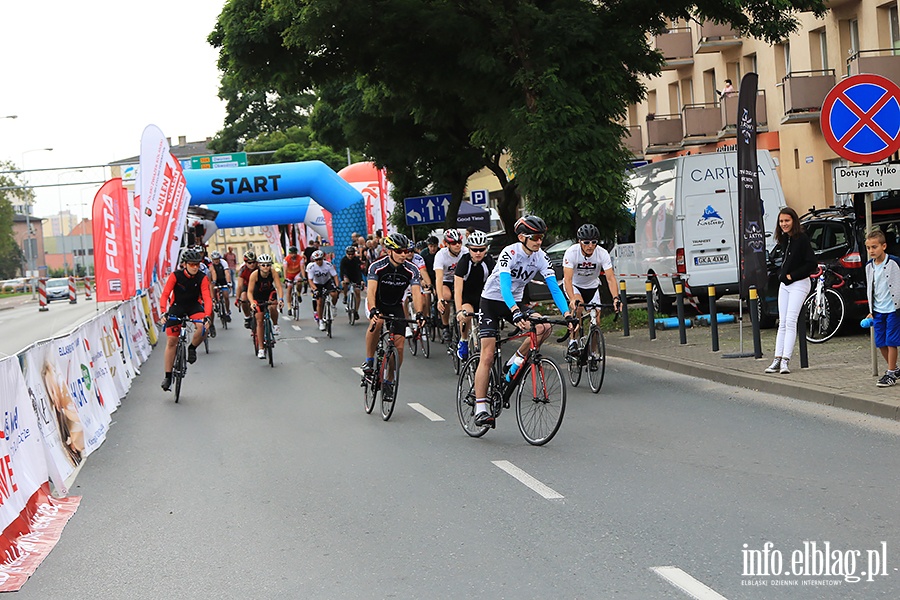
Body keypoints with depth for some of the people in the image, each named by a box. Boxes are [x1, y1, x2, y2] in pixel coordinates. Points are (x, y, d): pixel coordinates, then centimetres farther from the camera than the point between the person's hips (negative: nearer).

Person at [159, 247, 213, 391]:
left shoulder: (202, 278, -17)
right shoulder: (175, 276, -20)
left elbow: (207, 298, -23)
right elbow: (165, 295, -24)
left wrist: (207, 316, -38)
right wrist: (164, 312, -39)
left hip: (194, 306, 1)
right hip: (177, 306, -1)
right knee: (171, 341, -3)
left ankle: (192, 348, 0)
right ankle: (168, 376, 6)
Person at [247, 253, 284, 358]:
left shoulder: (273, 272, -24)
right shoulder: (254, 274, -28)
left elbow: (279, 287, -29)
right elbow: (250, 291, -28)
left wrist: (281, 299, -46)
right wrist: (252, 302, -45)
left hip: (270, 293, 1)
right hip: (258, 296, -1)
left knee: (272, 307, -34)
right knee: (259, 321, -5)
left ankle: (275, 326, -4)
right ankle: (261, 349, 1)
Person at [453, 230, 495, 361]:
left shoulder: (489, 262, -17)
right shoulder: (464, 262, -24)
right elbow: (458, 290, -31)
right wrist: (459, 311, -44)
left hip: (481, 296, 3)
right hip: (465, 296, -3)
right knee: (467, 314, -32)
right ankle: (463, 341, -9)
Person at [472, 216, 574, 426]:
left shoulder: (540, 257, -11)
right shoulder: (509, 253, -25)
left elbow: (554, 287, -16)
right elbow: (504, 286, -38)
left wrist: (567, 314, -30)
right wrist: (516, 313, -53)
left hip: (515, 302, 5)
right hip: (492, 301, -5)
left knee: (544, 328, -22)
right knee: (487, 356, -11)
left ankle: (517, 361, 0)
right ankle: (481, 409, -8)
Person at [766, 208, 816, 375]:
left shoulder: (802, 238, -12)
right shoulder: (783, 239, 11)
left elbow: (811, 263, -16)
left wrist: (792, 275, -13)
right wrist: (782, 274, 7)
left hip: (798, 284, -8)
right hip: (784, 284, 8)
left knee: (790, 321, -12)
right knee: (782, 323, 6)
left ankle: (786, 361, -13)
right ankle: (778, 360, 6)